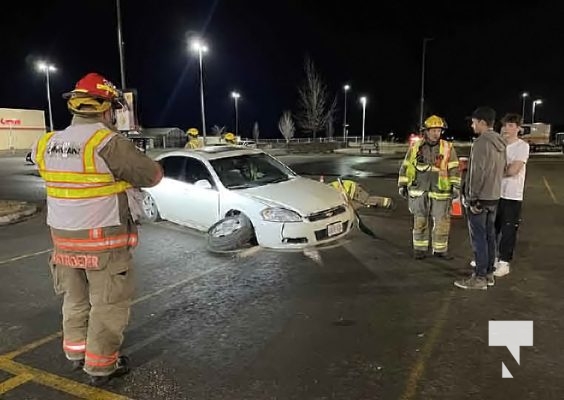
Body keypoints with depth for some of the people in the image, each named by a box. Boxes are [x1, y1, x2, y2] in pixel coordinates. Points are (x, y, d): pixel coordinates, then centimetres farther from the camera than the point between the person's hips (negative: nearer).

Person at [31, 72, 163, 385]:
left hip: (63, 239, 7)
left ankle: (76, 352, 41)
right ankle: (100, 366, 20)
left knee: (75, 299, 24)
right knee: (108, 305, 9)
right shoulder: (109, 143, -20)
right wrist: (128, 169, 7)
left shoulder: (48, 144, 0)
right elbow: (152, 175, -14)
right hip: (104, 242, -7)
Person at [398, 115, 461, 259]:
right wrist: (403, 185, 6)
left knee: (442, 222, 4)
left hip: (440, 191, 0)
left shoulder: (448, 147, 1)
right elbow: (406, 167, 8)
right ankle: (420, 249, 20)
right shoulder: (415, 146, 3)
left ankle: (440, 249, 19)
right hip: (419, 191, 0)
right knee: (420, 222, 7)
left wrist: (456, 186, -5)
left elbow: (454, 168, 1)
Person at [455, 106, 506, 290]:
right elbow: (500, 170, 15)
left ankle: (479, 278, 3)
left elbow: (477, 173, -21)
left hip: (479, 198, -9)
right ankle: (489, 273, 23)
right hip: (494, 197, 9)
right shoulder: (500, 143, 10)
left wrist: (472, 198, -17)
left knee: (478, 238, -3)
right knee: (489, 235, 14)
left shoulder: (481, 142, -17)